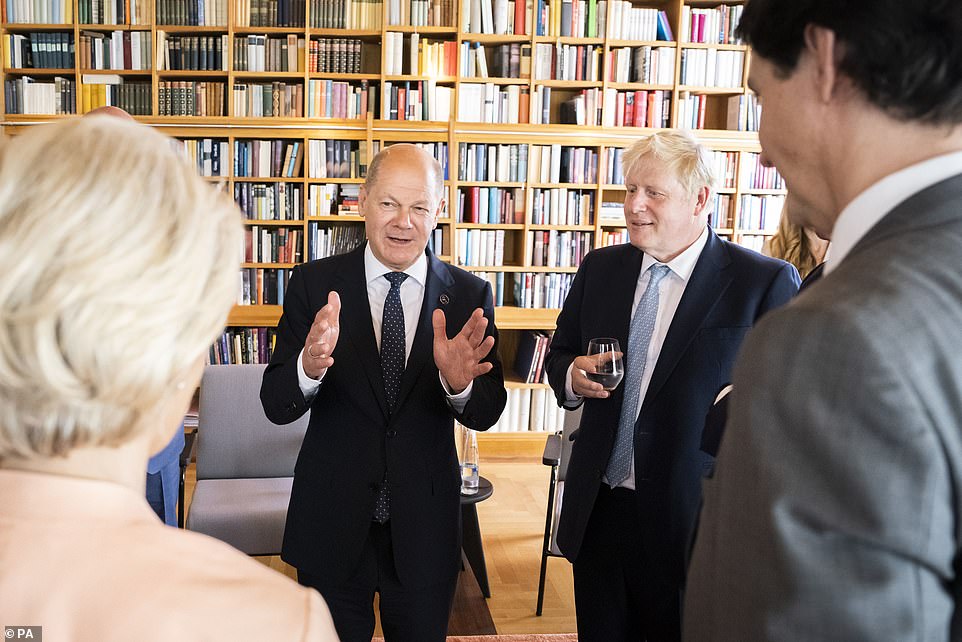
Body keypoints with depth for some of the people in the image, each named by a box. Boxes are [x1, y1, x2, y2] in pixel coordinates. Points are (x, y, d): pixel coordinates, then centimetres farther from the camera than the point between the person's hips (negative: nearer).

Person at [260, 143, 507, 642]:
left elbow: (486, 414, -7)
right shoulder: (314, 285, -8)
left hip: (425, 525, 1)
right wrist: (310, 366, -34)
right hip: (332, 522, 0)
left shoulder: (469, 295, -6)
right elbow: (276, 406, -11)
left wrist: (459, 382, -30)